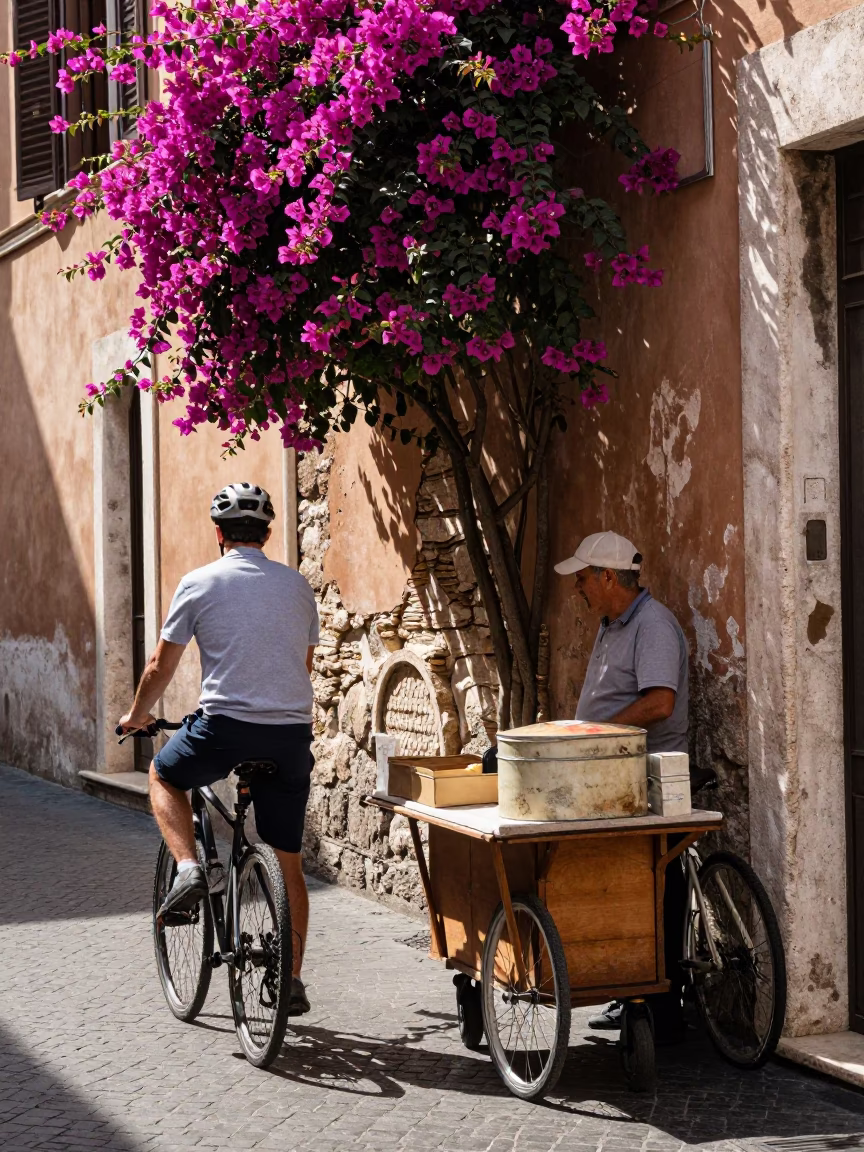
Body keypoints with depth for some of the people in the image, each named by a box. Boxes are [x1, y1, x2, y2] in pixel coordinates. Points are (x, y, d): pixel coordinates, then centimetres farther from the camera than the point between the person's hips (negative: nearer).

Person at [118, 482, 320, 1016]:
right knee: (289, 863, 12)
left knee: (164, 774, 28)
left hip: (224, 729, -3)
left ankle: (188, 867, 6)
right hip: (292, 733, 3)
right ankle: (292, 981, 15)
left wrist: (137, 716, 25)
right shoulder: (297, 585, 11)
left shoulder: (200, 583, 1)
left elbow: (160, 666, 7)